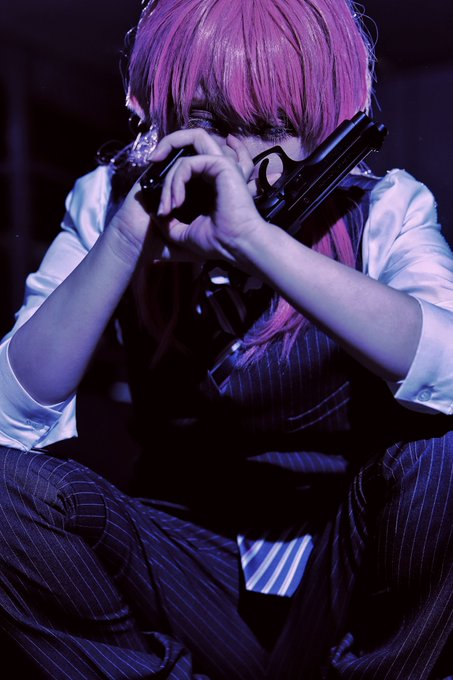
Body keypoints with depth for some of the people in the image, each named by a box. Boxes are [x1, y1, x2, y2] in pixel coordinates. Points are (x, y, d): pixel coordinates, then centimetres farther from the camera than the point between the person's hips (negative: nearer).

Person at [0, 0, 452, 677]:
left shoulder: (381, 209, -11)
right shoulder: (110, 202, -5)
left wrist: (255, 237, -39)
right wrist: (126, 239, -28)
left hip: (352, 565, -1)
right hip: (191, 562, 2)